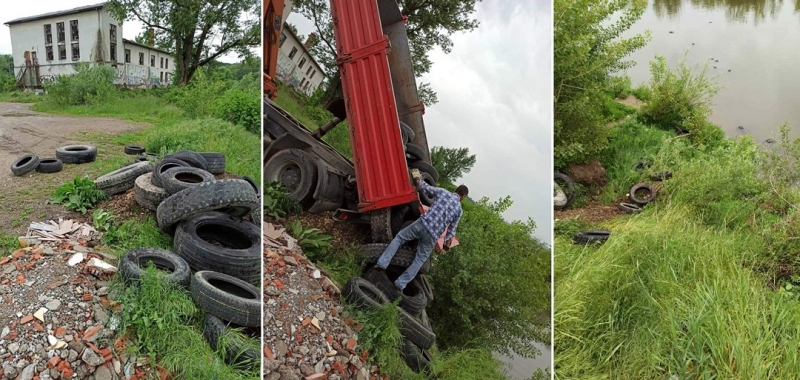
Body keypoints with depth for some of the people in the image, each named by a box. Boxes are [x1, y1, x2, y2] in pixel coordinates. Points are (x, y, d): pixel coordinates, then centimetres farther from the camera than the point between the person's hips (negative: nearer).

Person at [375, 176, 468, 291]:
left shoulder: (442, 191, 8)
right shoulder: (459, 210, 11)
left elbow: (426, 188, 17)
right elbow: (452, 229, 16)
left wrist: (418, 181, 38)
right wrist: (447, 243, 30)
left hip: (422, 224, 0)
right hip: (432, 236, 0)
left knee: (399, 237, 21)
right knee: (419, 260, 15)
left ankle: (383, 263, 9)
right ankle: (401, 284, 10)